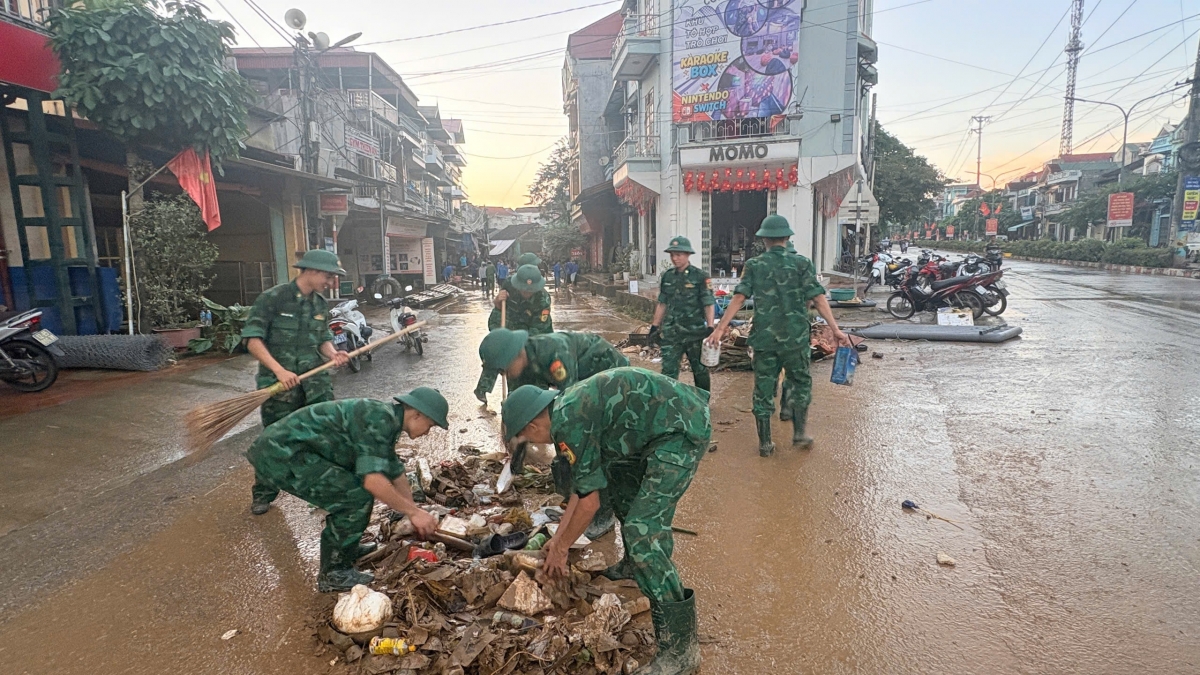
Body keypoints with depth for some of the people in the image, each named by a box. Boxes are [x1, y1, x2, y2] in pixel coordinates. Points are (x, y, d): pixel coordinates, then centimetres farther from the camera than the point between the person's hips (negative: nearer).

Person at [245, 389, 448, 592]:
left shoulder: (386, 421, 13)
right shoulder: (379, 419, -17)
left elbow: (396, 475, 25)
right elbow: (373, 480, -26)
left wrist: (414, 517, 29)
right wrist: (414, 512, -16)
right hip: (280, 454, -10)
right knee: (357, 496, -13)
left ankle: (346, 547, 30)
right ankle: (333, 573, 2)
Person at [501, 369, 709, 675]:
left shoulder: (567, 422, -15)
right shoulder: (569, 408, 14)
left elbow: (589, 500, -10)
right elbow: (584, 484, 22)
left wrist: (560, 548, 6)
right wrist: (558, 536, 28)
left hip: (682, 428, -11)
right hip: (674, 417, 11)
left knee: (643, 530, -12)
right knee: (617, 477, 26)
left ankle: (681, 644, -2)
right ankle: (636, 563, 43)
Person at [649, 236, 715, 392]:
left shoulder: (701, 277, -7)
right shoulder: (666, 277, 7)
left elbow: (709, 305, -8)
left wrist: (710, 327, -15)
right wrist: (654, 326, 10)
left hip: (695, 332, -3)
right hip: (671, 333, 3)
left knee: (699, 369, 12)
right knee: (668, 371, 1)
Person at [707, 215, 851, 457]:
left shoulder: (754, 265, 1)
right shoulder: (801, 263, -1)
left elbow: (739, 298, -8)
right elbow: (818, 298, -8)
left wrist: (720, 328, -9)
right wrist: (835, 328, -7)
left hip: (763, 337, 1)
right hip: (795, 337, 0)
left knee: (763, 390, 7)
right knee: (801, 383, 19)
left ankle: (765, 443, 12)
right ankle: (799, 434, 18)